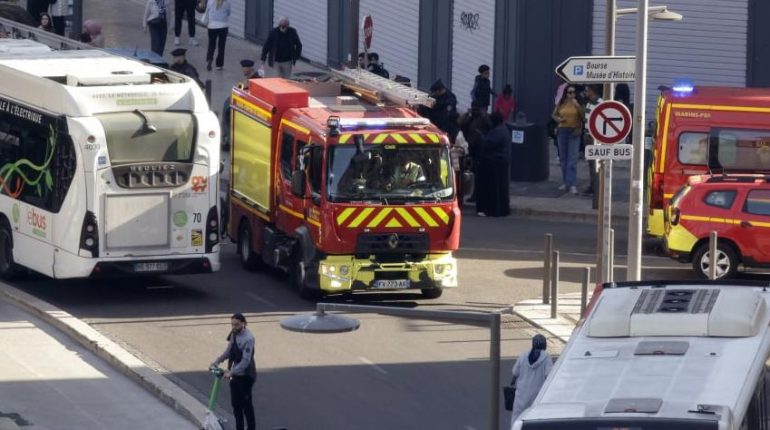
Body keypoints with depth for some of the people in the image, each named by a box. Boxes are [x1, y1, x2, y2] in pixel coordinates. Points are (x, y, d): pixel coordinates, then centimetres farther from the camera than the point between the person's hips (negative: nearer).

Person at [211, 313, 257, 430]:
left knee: (246, 403, 0)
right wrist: (217, 360, 0)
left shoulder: (248, 338, -23)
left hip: (246, 376, -8)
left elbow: (246, 361, -26)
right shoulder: (234, 334, 3)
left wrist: (231, 372, -30)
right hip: (235, 374, 8)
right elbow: (229, 351, 14)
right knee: (235, 403, 12)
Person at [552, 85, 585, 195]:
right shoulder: (561, 103, 6)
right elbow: (554, 114, 17)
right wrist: (558, 119, -4)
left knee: (572, 159, -11)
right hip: (562, 131, 4)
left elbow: (583, 115, -9)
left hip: (574, 132, -4)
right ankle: (566, 182, 23)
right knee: (563, 158, 11)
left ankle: (573, 184, -15)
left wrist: (577, 106, -18)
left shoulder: (577, 102, -3)